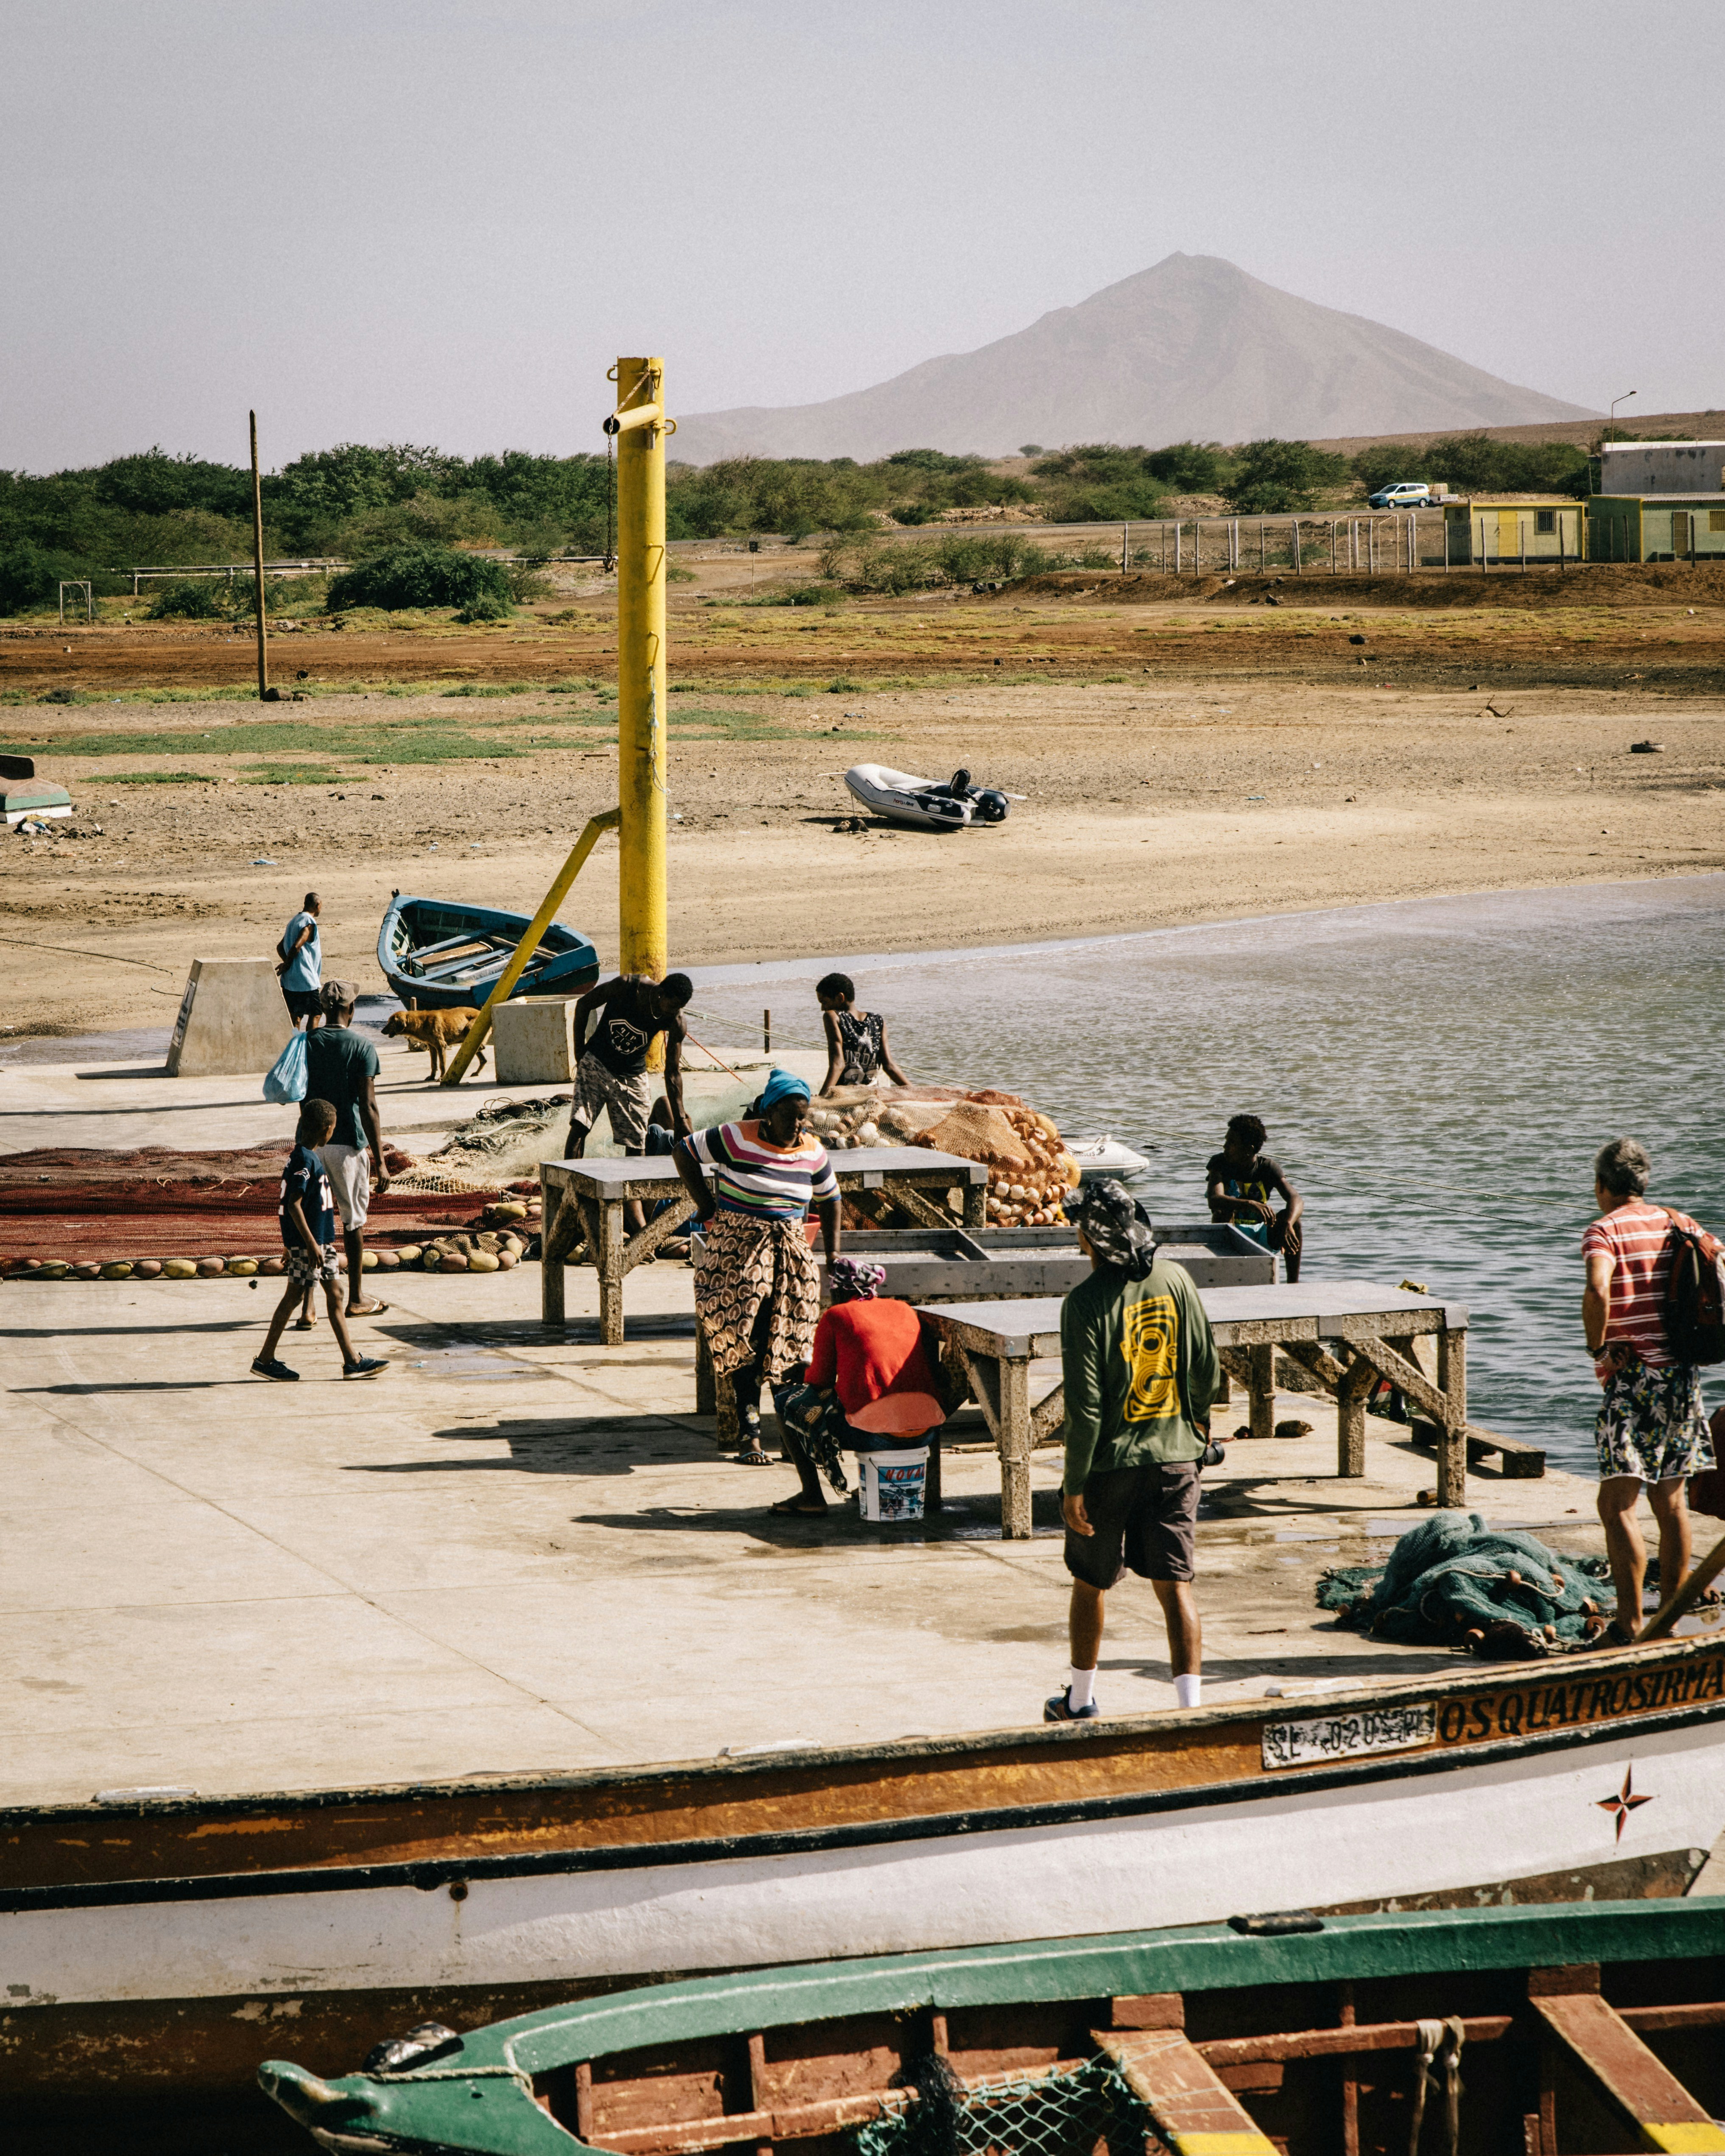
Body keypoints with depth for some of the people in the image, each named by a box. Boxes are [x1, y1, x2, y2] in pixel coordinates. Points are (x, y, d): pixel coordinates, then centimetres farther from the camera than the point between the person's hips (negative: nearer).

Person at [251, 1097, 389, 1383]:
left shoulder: (310, 1156, 12)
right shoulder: (304, 1160, -18)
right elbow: (293, 1204, -23)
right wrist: (311, 1243, -25)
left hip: (320, 1239, 10)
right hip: (304, 1241, -10)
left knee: (335, 1294, 8)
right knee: (294, 1295, -2)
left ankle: (353, 1361, 9)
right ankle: (265, 1358, 6)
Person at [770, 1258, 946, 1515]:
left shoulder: (835, 1316, 5)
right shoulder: (905, 1311, 19)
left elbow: (820, 1381, 7)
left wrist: (803, 1375, 32)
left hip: (876, 1432, -6)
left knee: (787, 1401, 15)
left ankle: (811, 1495, 11)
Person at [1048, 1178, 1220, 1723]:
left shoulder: (1086, 1303, -17)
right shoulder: (1175, 1279, -3)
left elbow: (1086, 1406, -17)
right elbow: (1206, 1367, 5)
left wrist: (1074, 1485, -11)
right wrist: (1197, 1418, 25)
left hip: (1111, 1461, -3)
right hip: (1175, 1454, 3)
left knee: (1090, 1581, 16)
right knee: (1175, 1584, 3)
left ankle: (1080, 1702, 30)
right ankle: (1191, 1707, -7)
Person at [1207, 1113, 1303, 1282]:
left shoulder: (1267, 1167, -8)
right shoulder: (1220, 1164, -11)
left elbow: (1297, 1200, -22)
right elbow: (1214, 1200, -31)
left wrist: (1287, 1225, -44)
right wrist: (1251, 1205, -48)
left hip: (1262, 1235, 1)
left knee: (1291, 1216, -26)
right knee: (1224, 1211, -32)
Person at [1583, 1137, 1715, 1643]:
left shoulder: (1605, 1230, -10)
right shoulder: (1679, 1224, 11)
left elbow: (1597, 1292, -27)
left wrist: (1597, 1345, -12)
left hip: (1634, 1378, -7)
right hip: (1683, 1373, 7)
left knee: (1617, 1503, -7)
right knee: (1671, 1500, 15)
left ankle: (1631, 1624, -14)